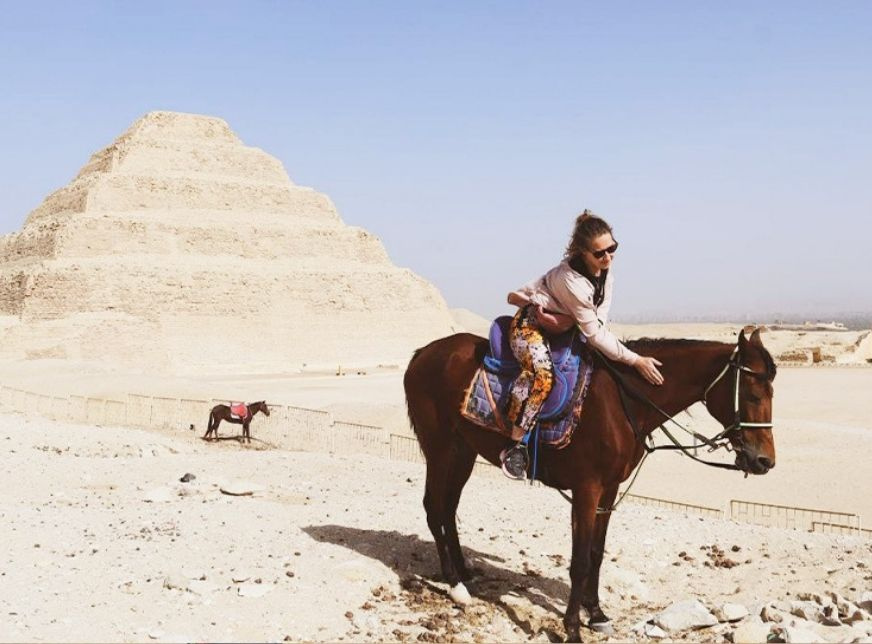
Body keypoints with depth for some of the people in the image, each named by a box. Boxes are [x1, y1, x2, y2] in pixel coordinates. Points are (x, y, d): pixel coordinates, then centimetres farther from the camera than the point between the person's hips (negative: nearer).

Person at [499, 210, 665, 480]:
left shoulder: (605, 269, -9)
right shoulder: (572, 281, -33)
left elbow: (600, 317, -4)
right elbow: (595, 334, -29)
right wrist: (636, 361, -29)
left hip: (564, 327, 9)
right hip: (531, 323, -9)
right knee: (542, 374, -34)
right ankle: (515, 446, -31)